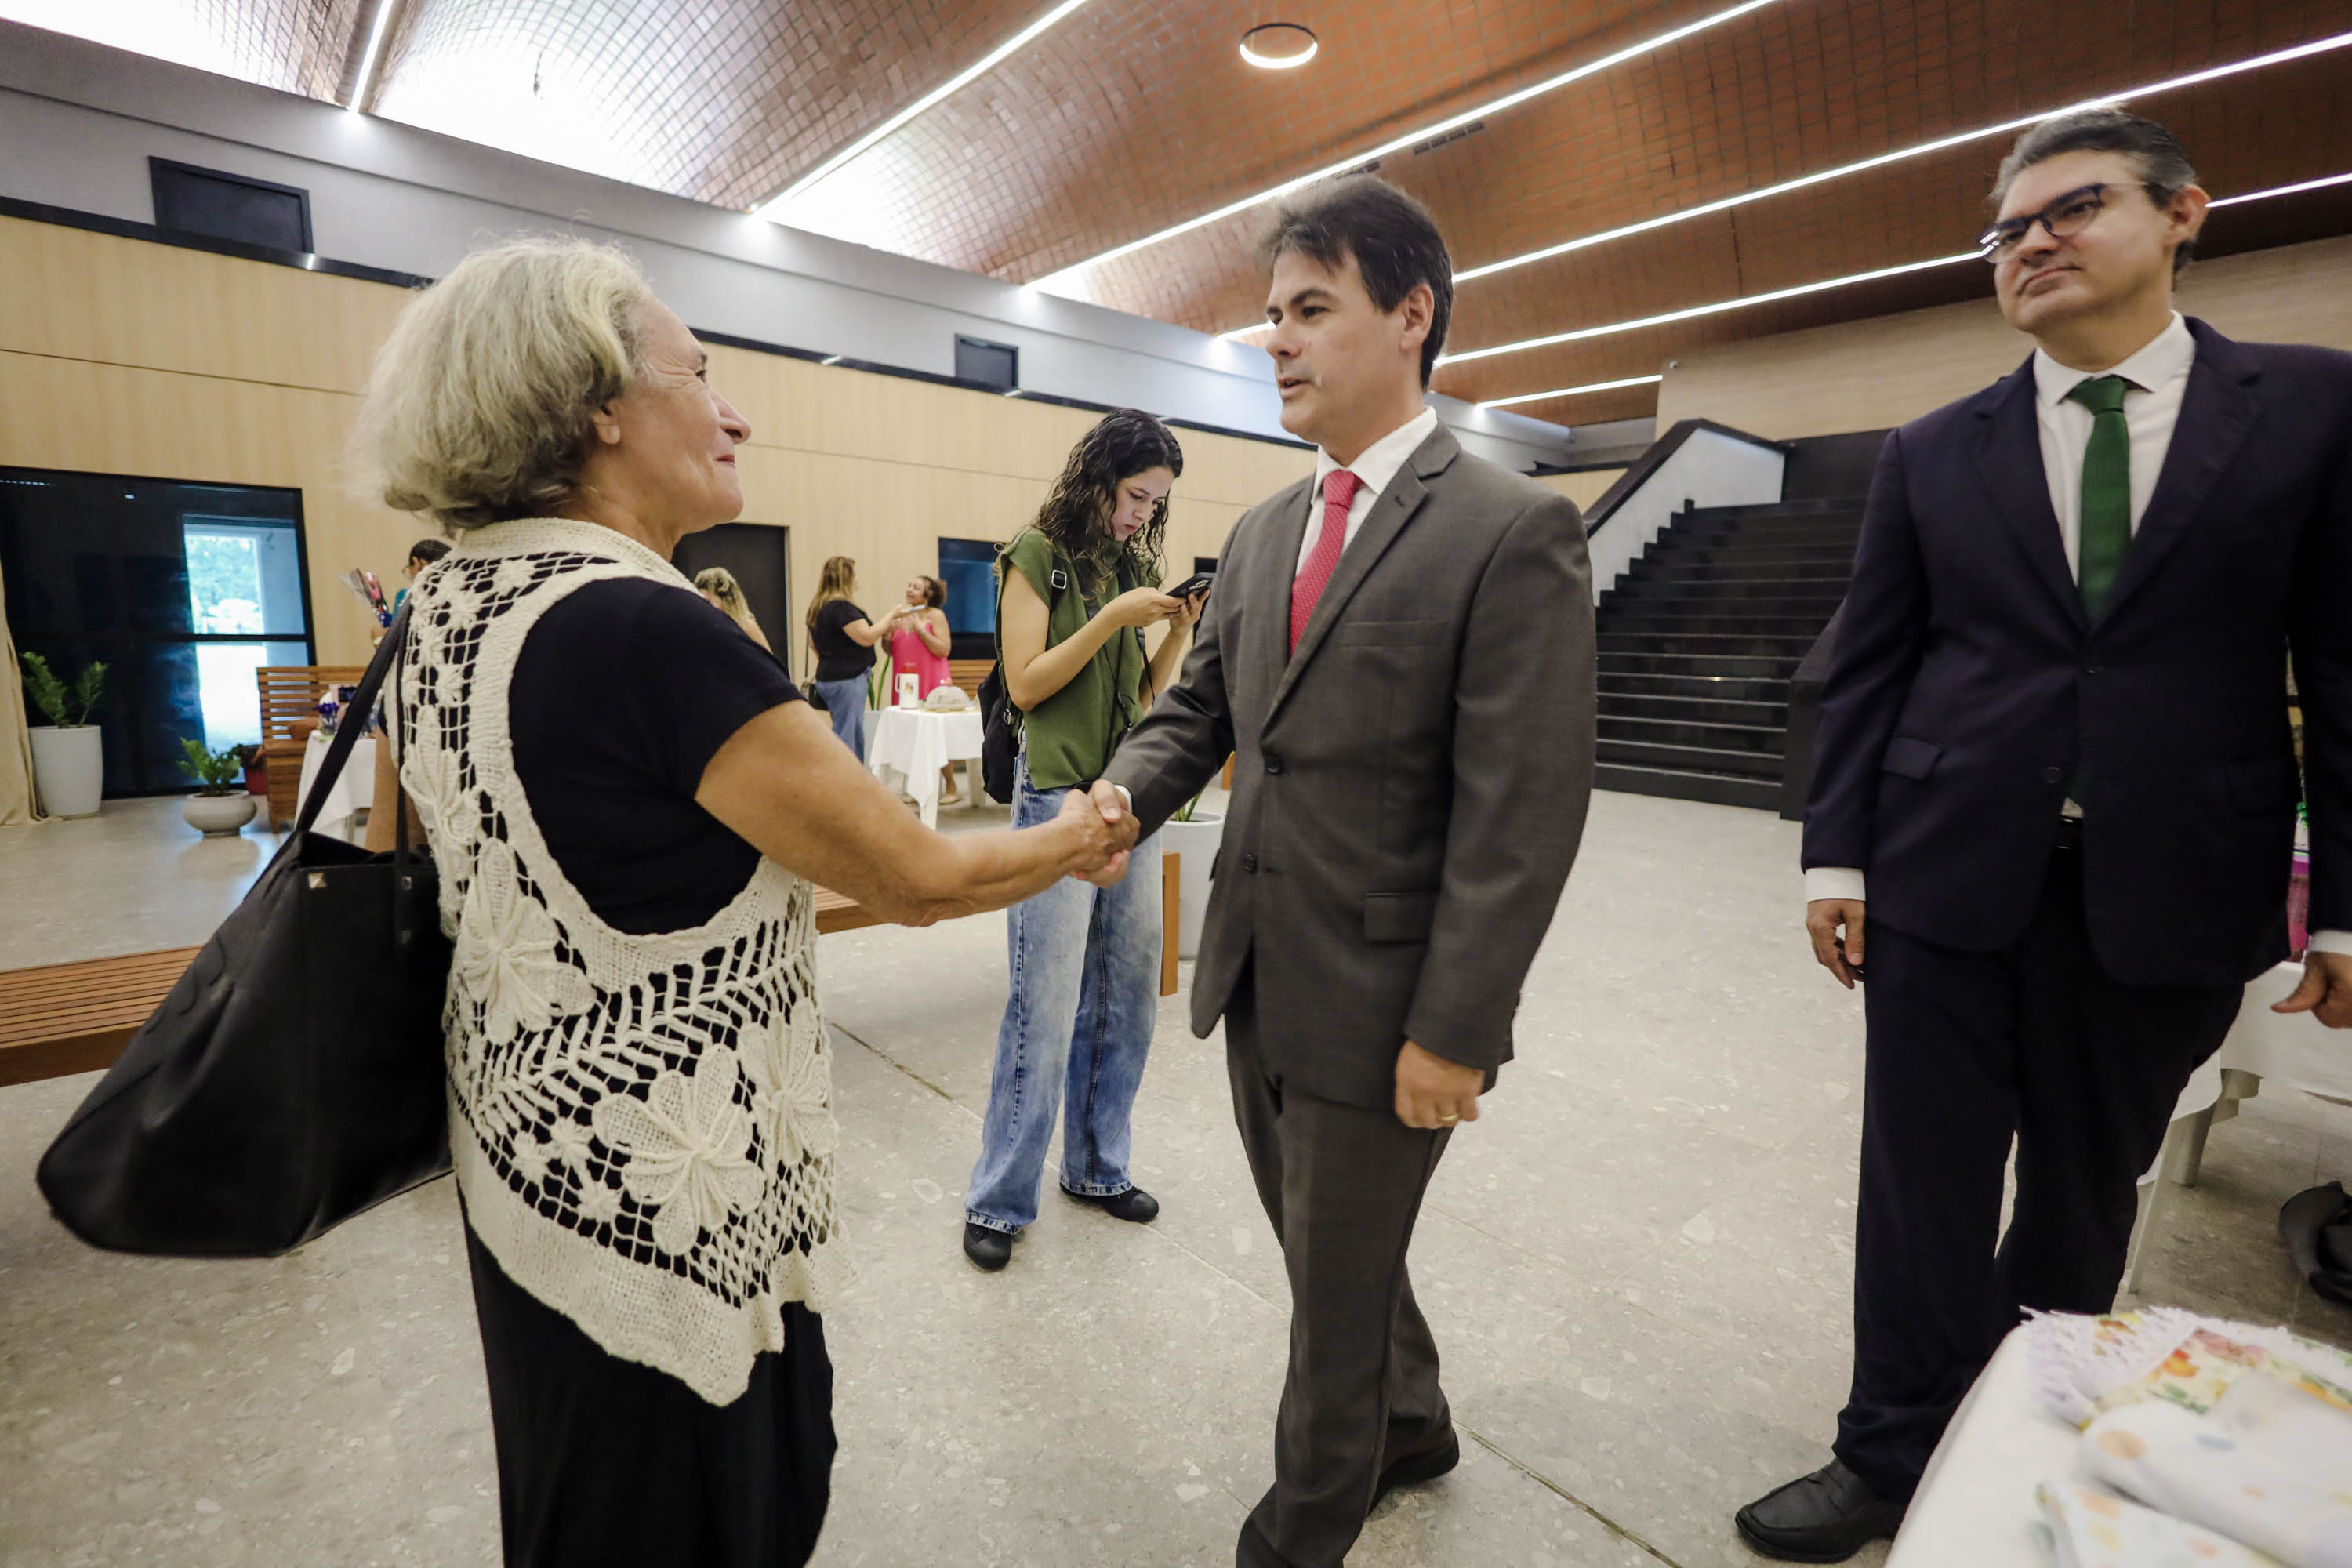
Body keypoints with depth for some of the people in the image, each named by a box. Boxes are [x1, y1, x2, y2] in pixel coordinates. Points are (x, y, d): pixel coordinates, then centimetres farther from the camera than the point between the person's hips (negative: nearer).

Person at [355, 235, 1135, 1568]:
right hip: (667, 1204, -9)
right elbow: (918, 879, -22)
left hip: (528, 1151, 9)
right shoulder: (644, 626, -27)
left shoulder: (454, 602, 2)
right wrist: (1077, 841, -4)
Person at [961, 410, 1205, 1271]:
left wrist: (1178, 633, -1)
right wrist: (1112, 617, -14)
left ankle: (1097, 1167, 28)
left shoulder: (1133, 564, 15)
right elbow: (1025, 684, -9)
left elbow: (1144, 695, 15)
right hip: (1059, 799, -7)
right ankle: (999, 1200, 12)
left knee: (1127, 997, 10)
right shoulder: (1037, 554, -3)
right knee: (1046, 1009, -5)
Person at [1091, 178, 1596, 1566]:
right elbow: (1200, 707, 10)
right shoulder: (1263, 533, 9)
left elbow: (1524, 813, -17)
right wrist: (1122, 797, -10)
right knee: (1325, 1254, 26)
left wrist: (1455, 1032, -18)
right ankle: (1411, 1427, 56)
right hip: (1256, 981, 7)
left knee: (1337, 1293, 15)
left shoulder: (1514, 531, -14)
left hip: (1379, 1006, -7)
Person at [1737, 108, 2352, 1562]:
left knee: (2085, 1193, 16)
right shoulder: (1932, 453, 6)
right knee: (1927, 1185, 7)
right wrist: (1838, 854, -2)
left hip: (2167, 892, 0)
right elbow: (1867, 669, 4)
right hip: (1948, 878, 0)